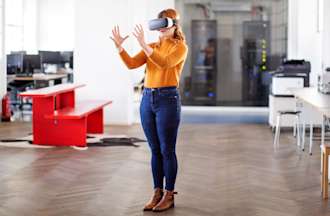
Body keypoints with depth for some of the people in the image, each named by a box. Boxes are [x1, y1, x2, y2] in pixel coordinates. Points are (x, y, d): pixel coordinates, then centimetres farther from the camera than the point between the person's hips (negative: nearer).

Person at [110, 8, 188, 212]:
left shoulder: (180, 47, -3)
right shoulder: (152, 47, 14)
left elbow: (164, 62, -23)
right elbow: (131, 64, 1)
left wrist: (144, 45, -29)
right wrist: (119, 46, -14)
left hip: (168, 99, -6)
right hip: (147, 99, 6)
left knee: (167, 150, -1)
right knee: (155, 150, 11)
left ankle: (169, 195, 9)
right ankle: (157, 193, 18)